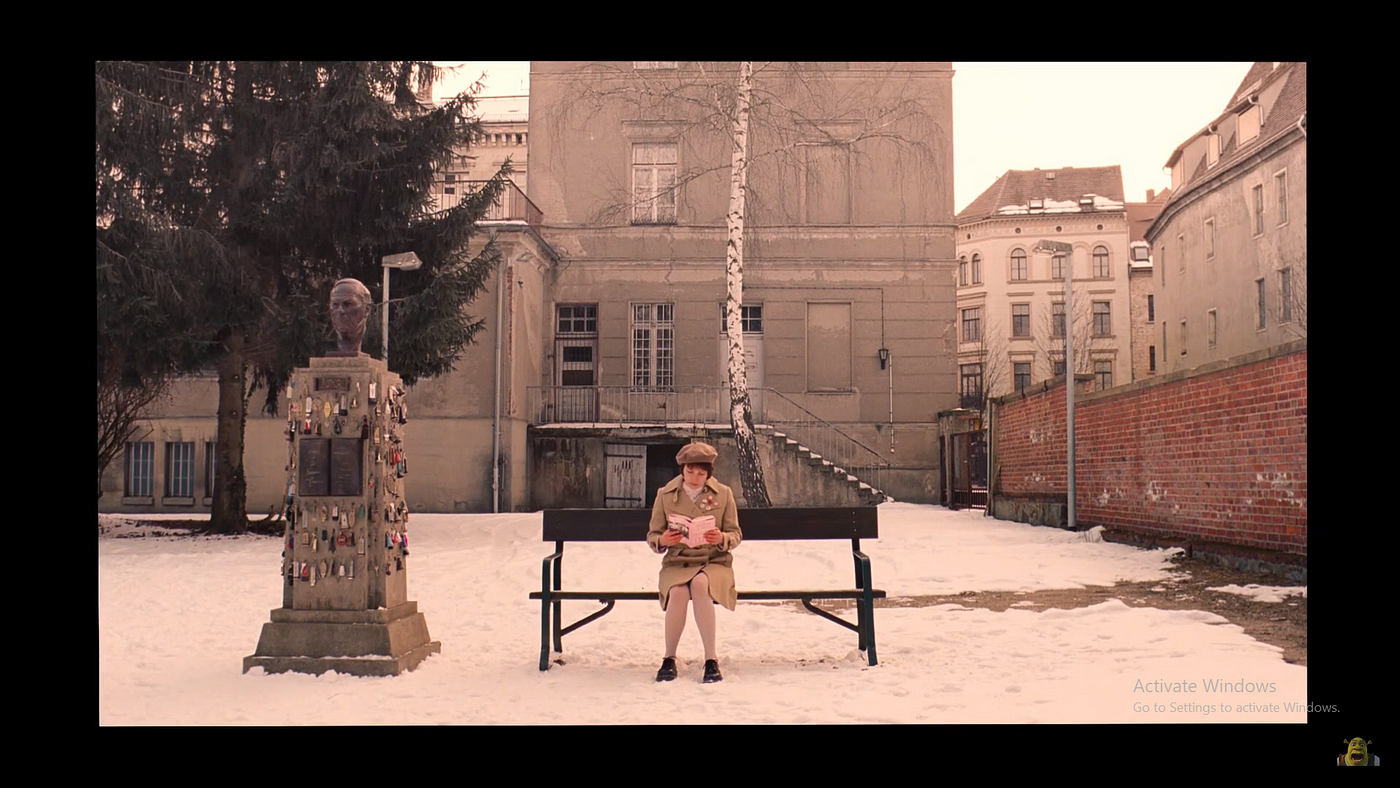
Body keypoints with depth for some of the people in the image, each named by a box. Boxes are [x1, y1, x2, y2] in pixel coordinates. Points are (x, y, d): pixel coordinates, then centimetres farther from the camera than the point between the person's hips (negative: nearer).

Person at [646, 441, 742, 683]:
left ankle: (711, 659, -29)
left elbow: (736, 535, 6)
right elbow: (652, 536, 8)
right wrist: (662, 541, -16)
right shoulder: (665, 494, 6)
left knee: (700, 585, -36)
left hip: (715, 562, 0)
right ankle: (669, 658, -15)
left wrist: (722, 539, -18)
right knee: (678, 592, -34)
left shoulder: (723, 494, 6)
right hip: (677, 563, 1)